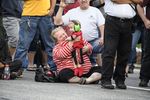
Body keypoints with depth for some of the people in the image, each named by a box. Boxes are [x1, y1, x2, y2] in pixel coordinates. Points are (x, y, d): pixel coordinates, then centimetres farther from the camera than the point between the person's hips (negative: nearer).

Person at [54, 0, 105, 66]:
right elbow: (57, 22, 6)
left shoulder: (95, 11, 10)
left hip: (93, 42, -1)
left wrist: (102, 37, -18)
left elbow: (102, 25, 1)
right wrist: (61, 8, -2)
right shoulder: (72, 12, 11)